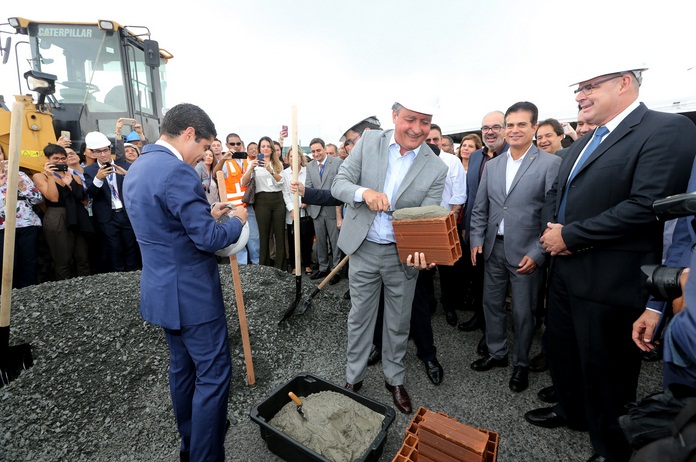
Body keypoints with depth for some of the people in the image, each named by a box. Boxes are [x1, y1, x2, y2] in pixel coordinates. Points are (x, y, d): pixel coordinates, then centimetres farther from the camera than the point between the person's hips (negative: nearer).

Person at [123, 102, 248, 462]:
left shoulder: (135, 169, 10)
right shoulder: (177, 171, -22)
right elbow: (209, 239, -23)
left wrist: (207, 214, 15)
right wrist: (237, 220, -5)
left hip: (162, 290, 10)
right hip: (191, 293, -10)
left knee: (181, 366, 23)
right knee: (214, 374, 3)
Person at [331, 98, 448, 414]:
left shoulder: (436, 169, -7)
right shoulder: (368, 142, -4)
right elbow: (339, 184, -5)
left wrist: (421, 250, -29)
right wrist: (364, 192, -26)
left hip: (403, 255, 0)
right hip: (363, 249, 1)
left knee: (399, 321, 15)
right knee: (359, 316, 14)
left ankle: (394, 378, 40)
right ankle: (353, 377, 37)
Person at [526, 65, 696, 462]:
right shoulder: (582, 143, 15)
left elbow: (647, 204, -22)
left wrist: (570, 235, -18)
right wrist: (552, 229, -4)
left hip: (609, 279, -8)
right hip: (565, 269, 8)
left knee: (605, 369, 10)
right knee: (561, 350, 23)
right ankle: (572, 410, 48)